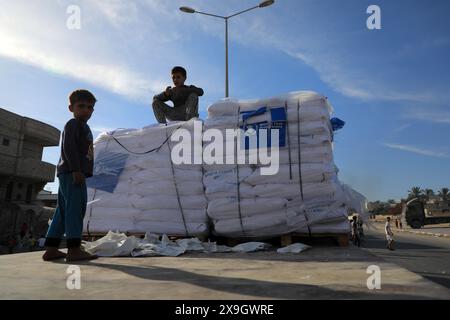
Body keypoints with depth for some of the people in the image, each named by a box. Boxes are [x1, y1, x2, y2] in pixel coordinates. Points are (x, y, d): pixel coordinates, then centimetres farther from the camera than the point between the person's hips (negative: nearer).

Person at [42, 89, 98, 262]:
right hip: (71, 172, -10)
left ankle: (51, 249, 13)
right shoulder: (73, 124, -2)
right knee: (75, 207, -14)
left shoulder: (82, 127, 28)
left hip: (68, 173, 10)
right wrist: (76, 169, -23)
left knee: (63, 211, 9)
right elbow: (68, 147, -15)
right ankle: (74, 249, -16)